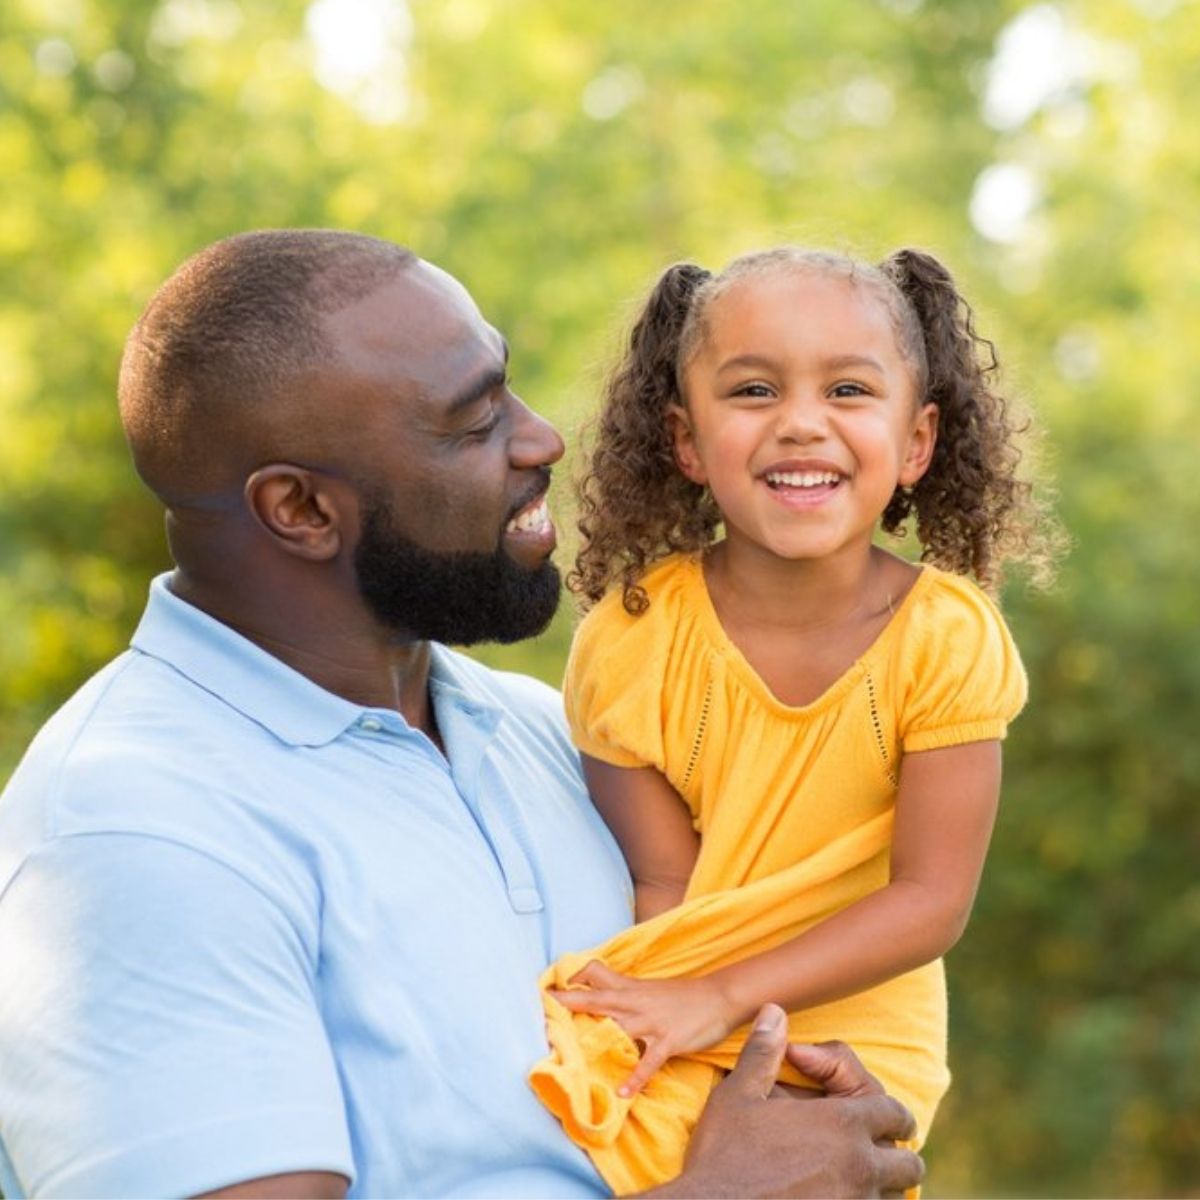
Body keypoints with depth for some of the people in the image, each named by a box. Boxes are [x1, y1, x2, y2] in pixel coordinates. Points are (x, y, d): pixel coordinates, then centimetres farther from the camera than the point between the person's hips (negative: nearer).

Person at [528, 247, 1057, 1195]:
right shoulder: (632, 637, -13)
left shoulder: (948, 638, -15)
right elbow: (665, 883, -10)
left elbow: (932, 900, -15)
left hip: (859, 1036, 0)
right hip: (680, 1043, 0)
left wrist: (724, 997, -22)